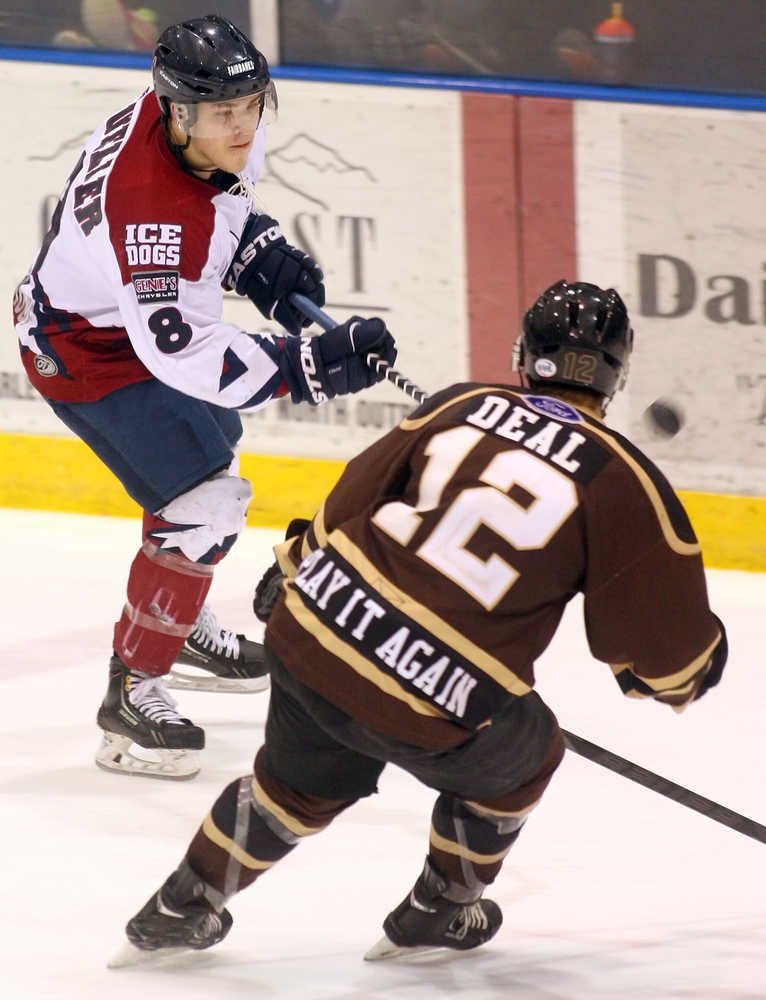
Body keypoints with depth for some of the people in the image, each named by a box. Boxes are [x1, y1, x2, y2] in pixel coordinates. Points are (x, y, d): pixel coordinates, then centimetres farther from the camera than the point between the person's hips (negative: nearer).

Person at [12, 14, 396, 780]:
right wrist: (312, 367, -49)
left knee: (210, 447, 29)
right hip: (92, 356, -10)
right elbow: (186, 354, -43)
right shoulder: (150, 209, -41)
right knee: (203, 506, -17)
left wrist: (260, 252, -6)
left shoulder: (212, 131, -15)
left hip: (151, 311, 10)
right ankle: (130, 692, -7)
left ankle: (181, 628, 52)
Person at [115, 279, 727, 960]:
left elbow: (352, 499, 19)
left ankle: (184, 905, 42)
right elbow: (664, 635, 1)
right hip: (434, 707, -4)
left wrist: (294, 567, 37)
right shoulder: (622, 481, -3)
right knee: (518, 760, 29)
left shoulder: (463, 405, 9)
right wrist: (687, 673, 24)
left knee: (303, 782, 32)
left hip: (315, 630, 5)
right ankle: (438, 914, 40)